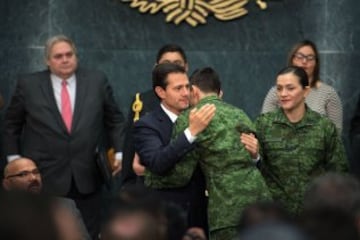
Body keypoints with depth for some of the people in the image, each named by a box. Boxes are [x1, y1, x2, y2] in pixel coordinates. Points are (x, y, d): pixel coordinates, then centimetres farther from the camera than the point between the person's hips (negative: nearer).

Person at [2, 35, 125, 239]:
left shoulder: (97, 81, 3)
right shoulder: (28, 85, 0)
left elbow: (115, 119, 12)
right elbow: (12, 124, 10)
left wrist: (119, 152, 4)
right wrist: (14, 158, 3)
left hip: (87, 176, 1)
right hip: (45, 176, -1)